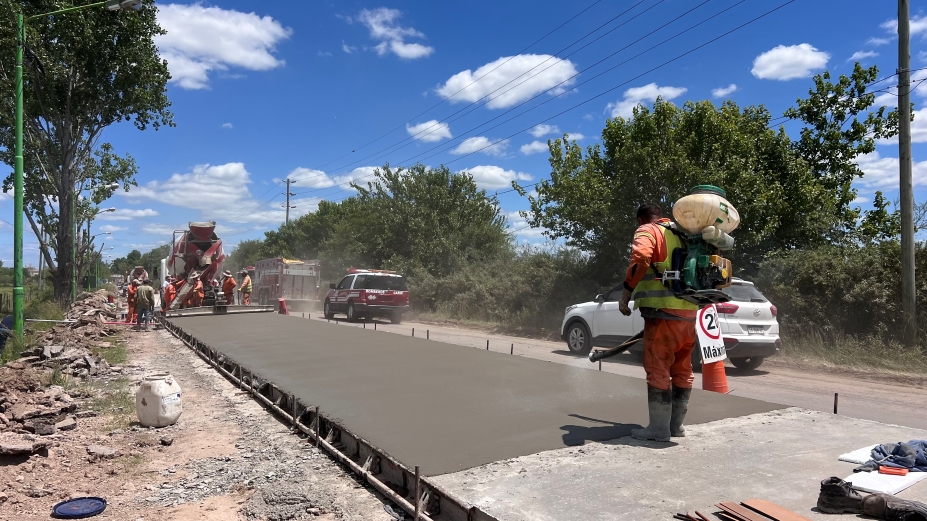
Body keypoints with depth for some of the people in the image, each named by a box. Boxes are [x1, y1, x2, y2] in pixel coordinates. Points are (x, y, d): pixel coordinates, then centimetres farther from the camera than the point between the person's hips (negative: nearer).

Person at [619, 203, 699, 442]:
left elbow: (641, 258, -20)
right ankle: (676, 425, 22)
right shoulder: (682, 235, 24)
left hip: (663, 310, -8)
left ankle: (659, 428, 1)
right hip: (688, 310, 8)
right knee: (682, 369, 13)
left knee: (658, 369, -3)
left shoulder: (647, 231, 1)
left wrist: (627, 292, -14)